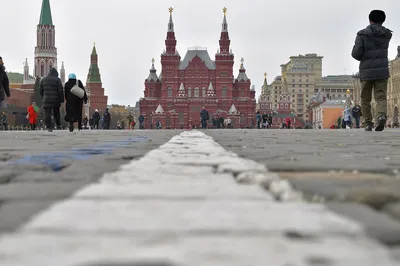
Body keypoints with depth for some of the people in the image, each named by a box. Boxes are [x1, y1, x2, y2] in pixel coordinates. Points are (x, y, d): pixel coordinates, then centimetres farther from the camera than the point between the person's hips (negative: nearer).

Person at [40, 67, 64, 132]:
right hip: (56, 100, -1)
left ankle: (49, 126, -14)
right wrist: (62, 100, -2)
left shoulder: (43, 80, 9)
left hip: (46, 100, 1)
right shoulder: (57, 80, -3)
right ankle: (58, 125, 22)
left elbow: (41, 91, 14)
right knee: (56, 113, 17)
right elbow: (60, 91, -7)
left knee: (47, 114, -2)